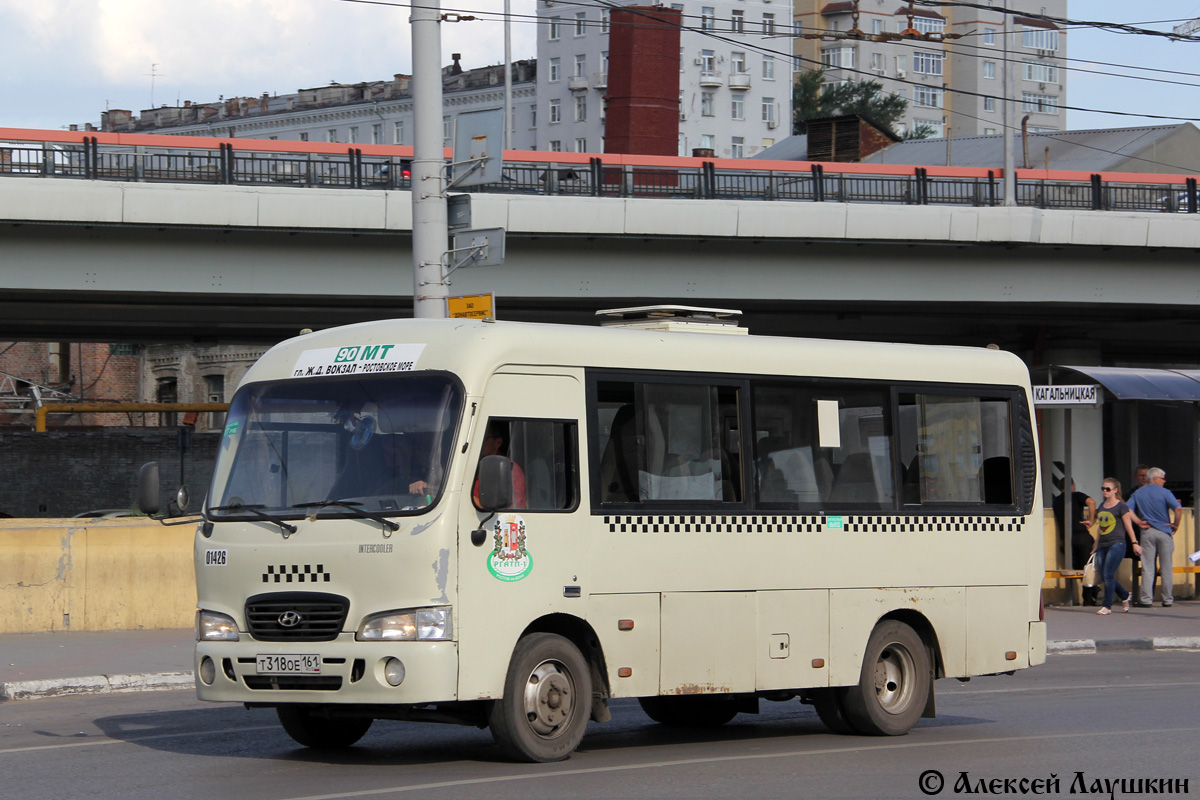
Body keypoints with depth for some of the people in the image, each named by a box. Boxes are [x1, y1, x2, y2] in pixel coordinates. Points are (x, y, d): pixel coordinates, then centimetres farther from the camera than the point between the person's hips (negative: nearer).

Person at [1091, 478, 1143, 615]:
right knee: (1104, 577, 4)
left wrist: (1134, 543, -4)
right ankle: (1125, 596, 25)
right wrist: (1096, 546, 25)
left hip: (1116, 544, -7)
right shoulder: (1102, 506, 16)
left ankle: (1107, 606, -7)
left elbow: (1128, 525, -2)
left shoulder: (1121, 506, -3)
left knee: (1108, 575, -12)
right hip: (1102, 546, 7)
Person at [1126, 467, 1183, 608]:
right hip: (1164, 532, -2)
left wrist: (1139, 522, 3)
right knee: (1166, 568, 4)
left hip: (1147, 532, 2)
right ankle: (1168, 600, 7)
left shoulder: (1137, 494, 7)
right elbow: (1178, 509, -16)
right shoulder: (1164, 493, -5)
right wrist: (1175, 525, -4)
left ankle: (1146, 599, -2)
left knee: (1147, 568, 3)